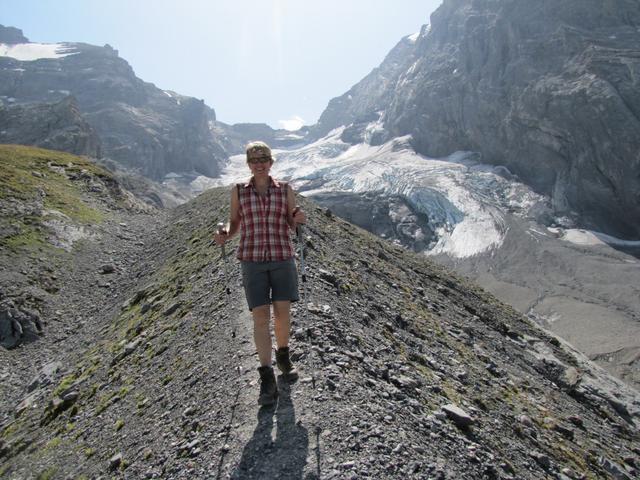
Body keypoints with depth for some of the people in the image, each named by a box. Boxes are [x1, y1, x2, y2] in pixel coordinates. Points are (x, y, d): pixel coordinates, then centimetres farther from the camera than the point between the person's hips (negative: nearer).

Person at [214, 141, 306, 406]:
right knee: (260, 316, -6)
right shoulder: (238, 191, 4)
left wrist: (299, 219, -16)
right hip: (253, 259, -1)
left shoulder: (285, 189, 4)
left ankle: (283, 356, 32)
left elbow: (292, 225, 8)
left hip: (282, 257, 1)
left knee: (282, 312, 3)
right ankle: (267, 380, -1)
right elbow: (234, 223, 10)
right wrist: (224, 234, -12)